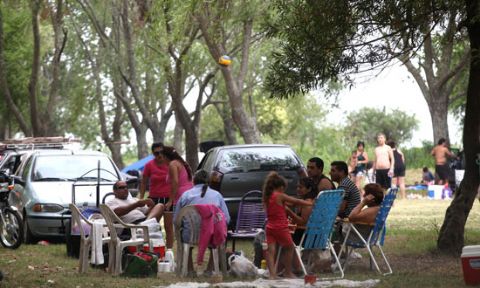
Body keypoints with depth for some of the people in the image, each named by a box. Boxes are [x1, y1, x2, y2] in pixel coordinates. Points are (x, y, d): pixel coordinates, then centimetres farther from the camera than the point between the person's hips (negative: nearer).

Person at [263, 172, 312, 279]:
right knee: (289, 247, 16)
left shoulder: (267, 197, 9)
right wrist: (310, 203, 4)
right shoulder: (280, 196, -9)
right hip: (281, 227, -5)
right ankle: (288, 272, 23)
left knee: (271, 250, -4)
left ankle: (272, 274, -17)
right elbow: (296, 201, -4)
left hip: (270, 227, 5)